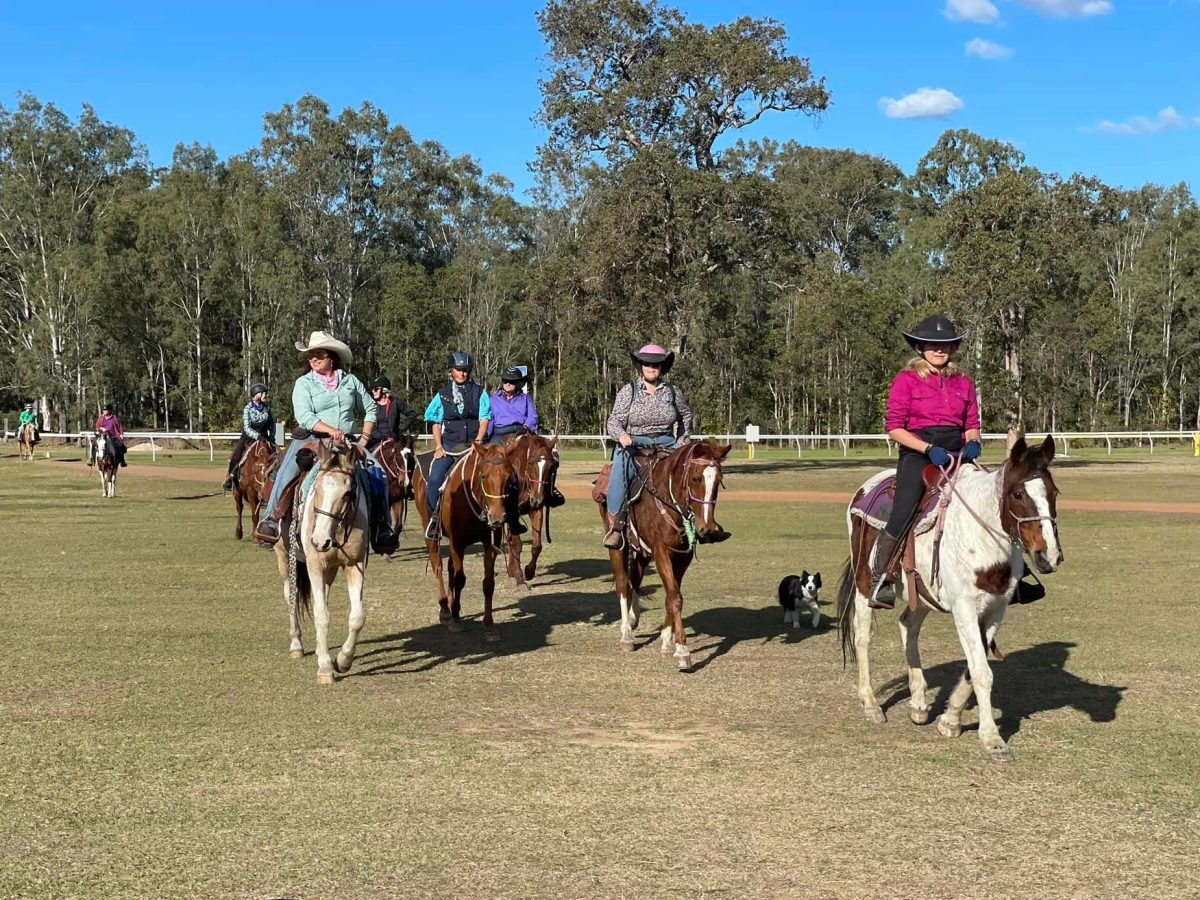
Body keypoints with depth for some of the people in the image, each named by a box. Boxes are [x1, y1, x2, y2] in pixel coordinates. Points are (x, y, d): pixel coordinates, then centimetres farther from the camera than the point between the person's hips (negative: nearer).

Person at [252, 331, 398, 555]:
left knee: (377, 473, -16)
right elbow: (304, 417, -11)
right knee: (286, 473, -28)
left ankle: (381, 527, -8)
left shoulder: (350, 381, 12)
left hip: (347, 442, 2)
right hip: (311, 439, -2)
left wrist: (365, 437, 3)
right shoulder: (303, 383, 3)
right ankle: (272, 519, -23)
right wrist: (330, 430, -25)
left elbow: (371, 410, 18)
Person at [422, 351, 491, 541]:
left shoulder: (479, 393, 9)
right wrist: (438, 446, -3)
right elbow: (436, 423, 10)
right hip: (449, 444, 1)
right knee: (434, 479, -19)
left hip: (472, 444, -1)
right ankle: (434, 519, -6)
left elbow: (484, 419, 3)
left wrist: (478, 442, -11)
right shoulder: (443, 394, 12)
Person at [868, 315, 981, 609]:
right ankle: (880, 580, -15)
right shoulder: (906, 380, 2)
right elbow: (894, 427, -4)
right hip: (917, 454, -4)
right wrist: (929, 449, -16)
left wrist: (973, 443, -6)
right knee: (904, 510, -23)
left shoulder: (964, 383, 16)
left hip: (956, 454, 4)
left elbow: (972, 425, 18)